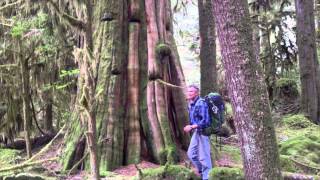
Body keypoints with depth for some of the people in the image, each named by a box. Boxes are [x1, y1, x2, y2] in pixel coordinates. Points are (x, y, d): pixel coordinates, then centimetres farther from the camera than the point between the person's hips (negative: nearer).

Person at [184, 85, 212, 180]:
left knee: (203, 157, -2)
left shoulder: (201, 103, -21)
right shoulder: (190, 104, 8)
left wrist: (192, 127, -23)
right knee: (191, 153, 16)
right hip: (196, 131, 9)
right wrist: (191, 127, 8)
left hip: (203, 131, -9)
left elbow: (205, 121, -25)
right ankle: (202, 172, 33)